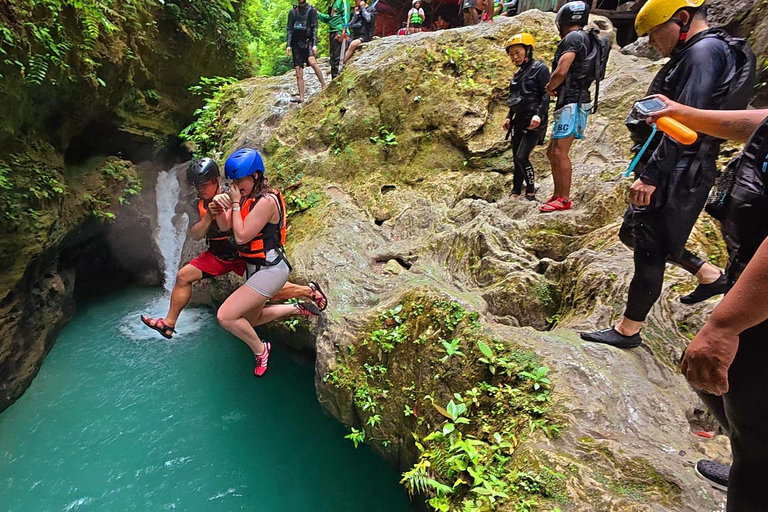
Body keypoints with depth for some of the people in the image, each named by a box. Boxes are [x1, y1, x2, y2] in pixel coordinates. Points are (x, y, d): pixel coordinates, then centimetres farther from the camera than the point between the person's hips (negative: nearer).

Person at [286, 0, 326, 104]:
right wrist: (288, 45, -1)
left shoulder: (312, 10, 6)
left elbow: (315, 28, -2)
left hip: (308, 41, -3)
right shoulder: (292, 11, 13)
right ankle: (301, 98, 1)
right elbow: (289, 29, 10)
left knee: (312, 62, -31)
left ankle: (324, 85, -19)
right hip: (296, 43, 3)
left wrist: (315, 44, -13)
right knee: (298, 73, -1)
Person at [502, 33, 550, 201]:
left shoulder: (539, 68, -6)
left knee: (522, 157, -17)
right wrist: (509, 117, 15)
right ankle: (516, 192, 16)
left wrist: (538, 114, -24)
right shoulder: (519, 73, 17)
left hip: (534, 121, -8)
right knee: (517, 158, 7)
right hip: (519, 120, 8)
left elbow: (546, 94, -13)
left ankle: (531, 191, -2)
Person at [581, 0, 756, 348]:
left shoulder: (704, 51, -13)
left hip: (680, 174, -10)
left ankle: (628, 331, 11)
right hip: (678, 171, 10)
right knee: (634, 233, 19)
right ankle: (711, 277, 30)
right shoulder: (694, 53, 18)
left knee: (650, 248, -3)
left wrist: (651, 175, -24)